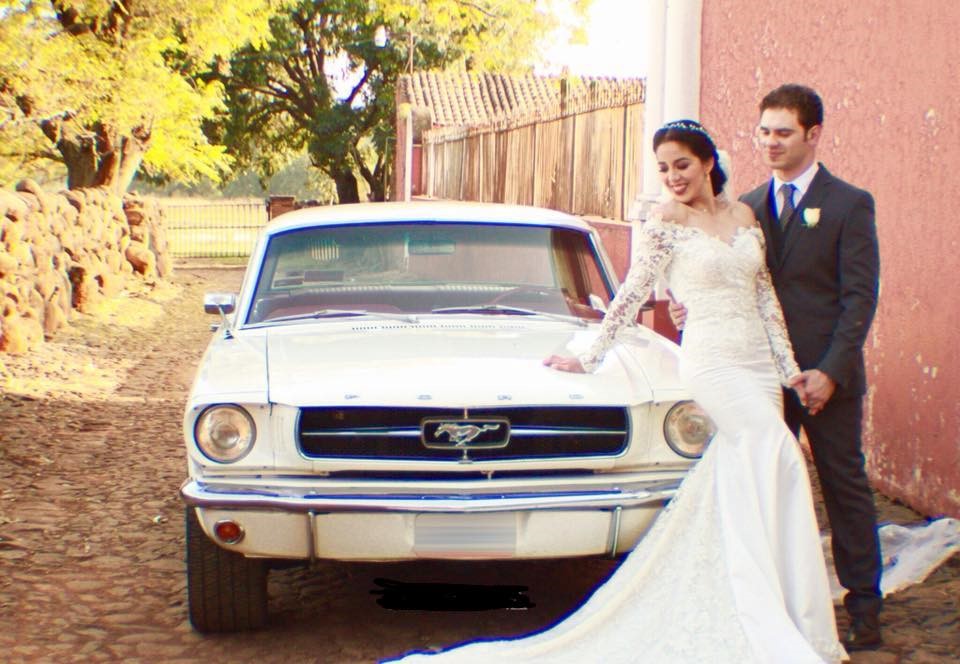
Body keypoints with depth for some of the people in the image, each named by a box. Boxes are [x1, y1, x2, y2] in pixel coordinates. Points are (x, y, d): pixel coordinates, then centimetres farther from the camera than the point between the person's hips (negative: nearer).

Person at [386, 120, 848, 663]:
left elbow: (766, 295, 14)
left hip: (760, 363, 6)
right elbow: (630, 297, -1)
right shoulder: (666, 225, -4)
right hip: (714, 362, -6)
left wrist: (789, 367, 10)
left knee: (742, 486, 8)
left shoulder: (744, 215, 12)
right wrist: (590, 359, -1)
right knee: (782, 462, -20)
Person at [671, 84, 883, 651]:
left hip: (827, 376, -4)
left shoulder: (849, 204, -5)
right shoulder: (748, 208, 10)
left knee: (845, 487, 4)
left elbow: (860, 296, -9)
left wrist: (830, 371, -16)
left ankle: (865, 610, 13)